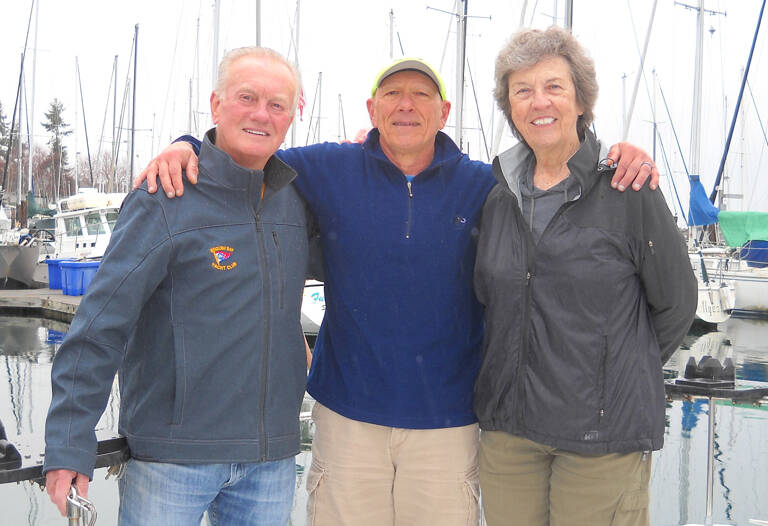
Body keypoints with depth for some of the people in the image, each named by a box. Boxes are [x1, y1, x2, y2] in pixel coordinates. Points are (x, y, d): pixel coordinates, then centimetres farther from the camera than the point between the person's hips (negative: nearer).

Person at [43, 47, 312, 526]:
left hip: (271, 458, 5)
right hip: (173, 454, -5)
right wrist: (68, 447, -16)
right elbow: (99, 328, -13)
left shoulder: (296, 198, 6)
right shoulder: (165, 202, -11)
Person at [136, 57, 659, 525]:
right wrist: (185, 148, -9)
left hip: (446, 416, 0)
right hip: (348, 410, 0)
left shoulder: (484, 186, 2)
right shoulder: (330, 170, 2)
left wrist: (622, 163, -7)